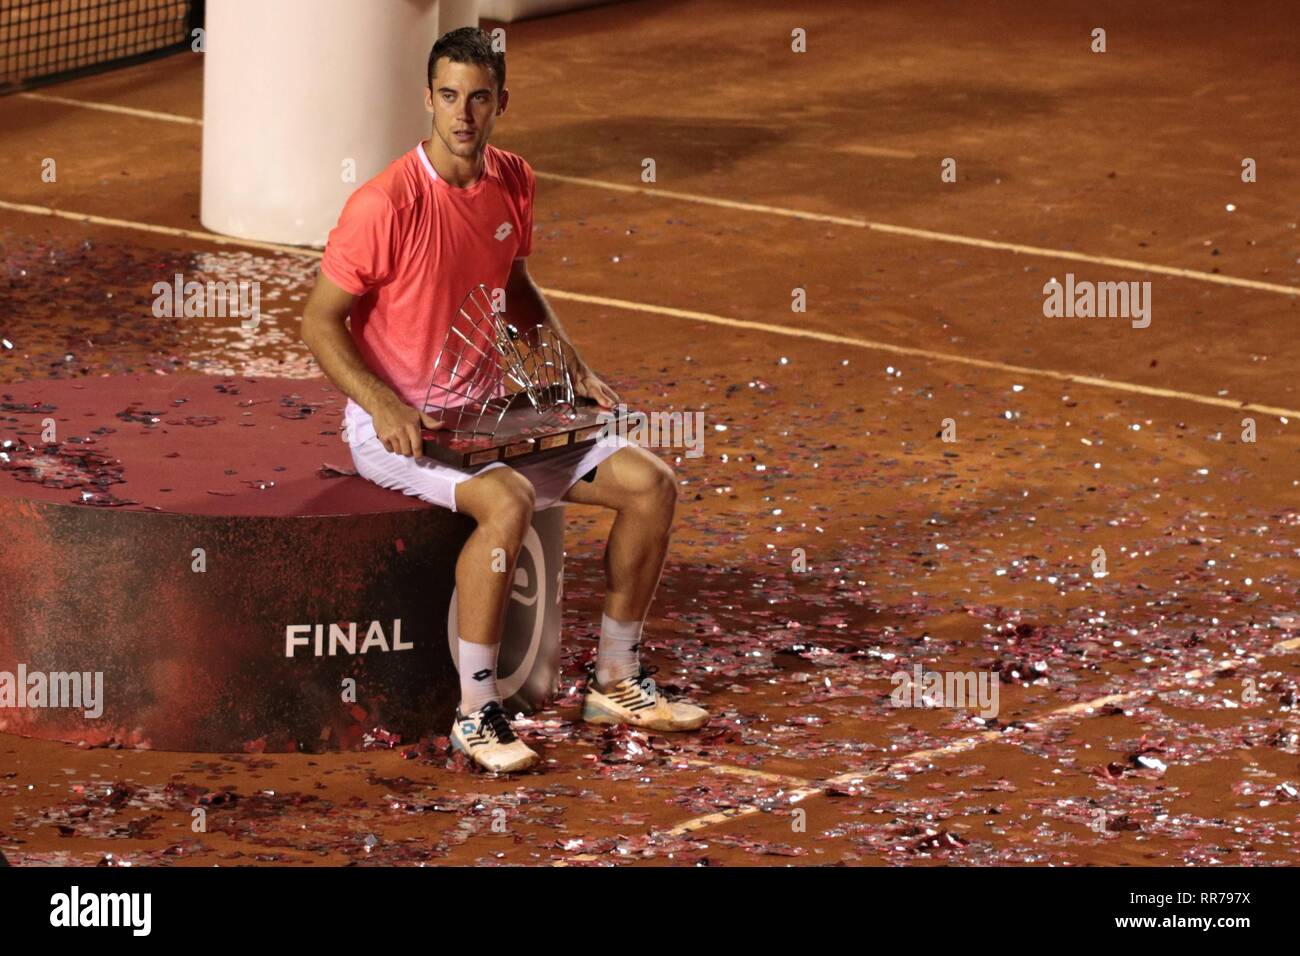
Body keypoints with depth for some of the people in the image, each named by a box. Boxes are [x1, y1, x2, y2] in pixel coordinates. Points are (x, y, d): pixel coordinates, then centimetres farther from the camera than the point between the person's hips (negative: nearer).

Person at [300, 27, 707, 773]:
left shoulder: (513, 183, 1)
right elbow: (320, 321, -14)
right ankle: (477, 713, -25)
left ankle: (618, 682, 10)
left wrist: (575, 369, 9)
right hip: (398, 425, -7)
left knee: (651, 485, -4)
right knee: (508, 501, -36)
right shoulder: (387, 205, -20)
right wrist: (382, 404, -26)